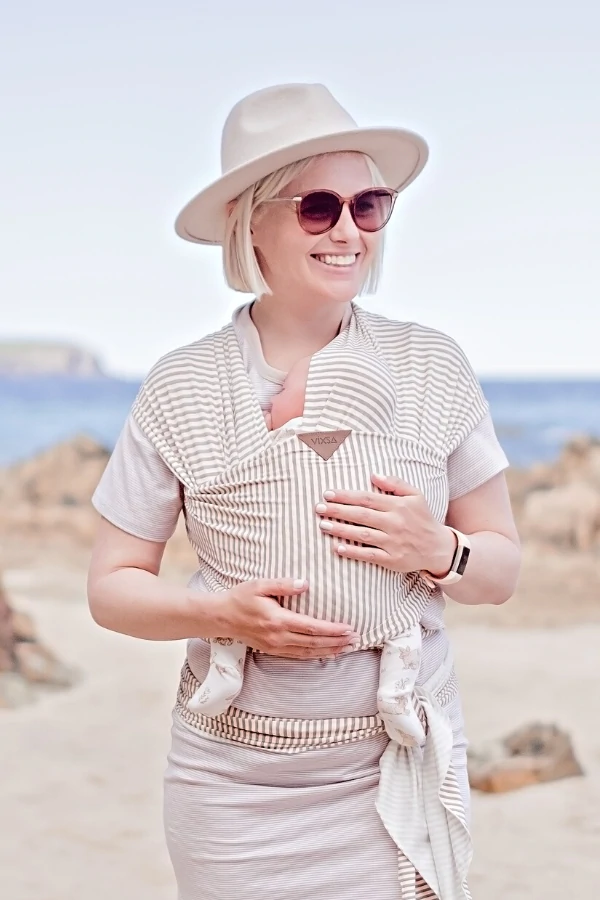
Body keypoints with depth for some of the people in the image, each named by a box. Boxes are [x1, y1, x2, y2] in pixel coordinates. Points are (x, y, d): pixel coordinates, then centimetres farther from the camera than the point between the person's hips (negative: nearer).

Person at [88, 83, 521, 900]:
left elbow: (502, 567, 6)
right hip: (237, 782, -1)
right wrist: (223, 613, -17)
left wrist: (437, 550, -16)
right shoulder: (181, 389, -5)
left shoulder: (433, 366, -1)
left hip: (400, 770, 1)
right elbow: (112, 586, 1)